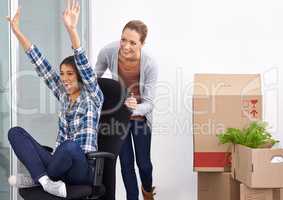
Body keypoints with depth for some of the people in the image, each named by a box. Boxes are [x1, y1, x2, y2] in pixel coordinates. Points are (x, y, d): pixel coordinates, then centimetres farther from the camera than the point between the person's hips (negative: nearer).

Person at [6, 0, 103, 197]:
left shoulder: (92, 96, -3)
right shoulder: (63, 94, 12)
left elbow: (84, 64, -19)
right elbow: (41, 65, 9)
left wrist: (72, 29, -33)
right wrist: (17, 31, 5)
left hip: (82, 168, -6)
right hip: (60, 163, 6)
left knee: (70, 147, -40)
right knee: (15, 132, -8)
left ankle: (37, 176, -11)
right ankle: (45, 180, -26)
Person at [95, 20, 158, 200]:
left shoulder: (150, 64, -30)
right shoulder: (108, 52, -25)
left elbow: (148, 103, -25)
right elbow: (94, 78, -4)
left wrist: (134, 108, -45)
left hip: (140, 116, -1)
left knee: (143, 162, 12)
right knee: (126, 162, 7)